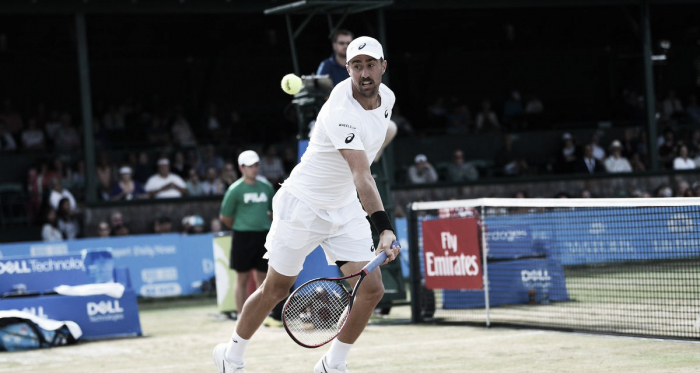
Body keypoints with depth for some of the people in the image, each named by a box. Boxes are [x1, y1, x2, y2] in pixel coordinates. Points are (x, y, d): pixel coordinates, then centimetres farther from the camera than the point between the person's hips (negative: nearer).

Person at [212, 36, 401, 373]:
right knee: (276, 289, 5)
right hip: (302, 206, -7)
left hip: (345, 208, 7)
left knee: (372, 289, -6)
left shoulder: (386, 96, -4)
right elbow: (361, 176, -40)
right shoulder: (340, 113, -30)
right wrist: (385, 229, -48)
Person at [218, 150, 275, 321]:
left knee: (262, 277, 7)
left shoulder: (266, 186, 8)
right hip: (243, 237, -4)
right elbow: (225, 217, 0)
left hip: (264, 236, 4)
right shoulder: (235, 189, -5)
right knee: (242, 278, 1)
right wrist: (241, 227, 6)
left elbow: (273, 211, 19)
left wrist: (267, 226, 10)